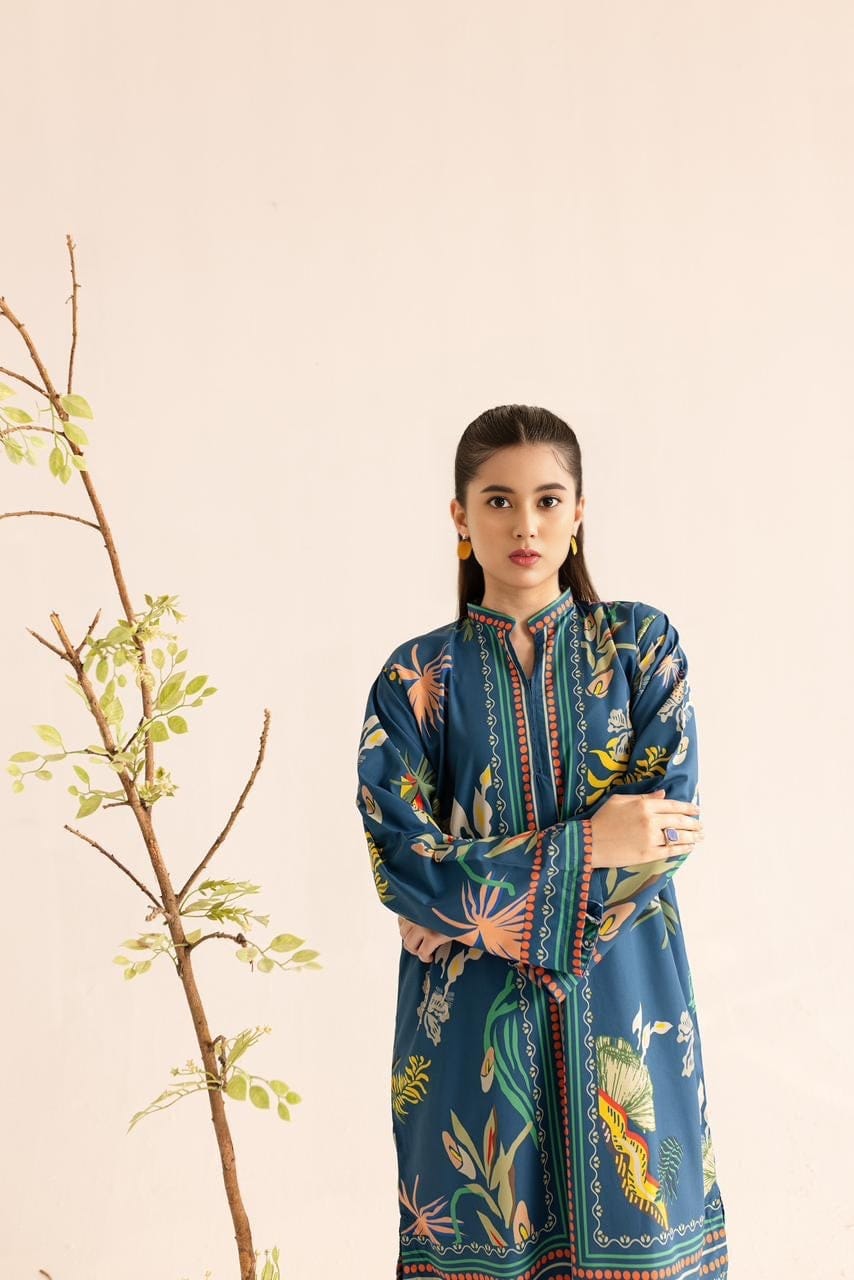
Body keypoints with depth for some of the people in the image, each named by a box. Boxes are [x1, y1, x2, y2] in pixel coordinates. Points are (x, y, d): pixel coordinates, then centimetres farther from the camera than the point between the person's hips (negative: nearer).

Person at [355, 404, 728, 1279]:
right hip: (473, 1020, 0)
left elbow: (668, 824, -8)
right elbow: (403, 867, -8)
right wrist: (585, 845, -14)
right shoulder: (416, 678, 1)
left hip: (622, 1008, 0)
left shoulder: (641, 645, 2)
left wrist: (482, 893, -13)